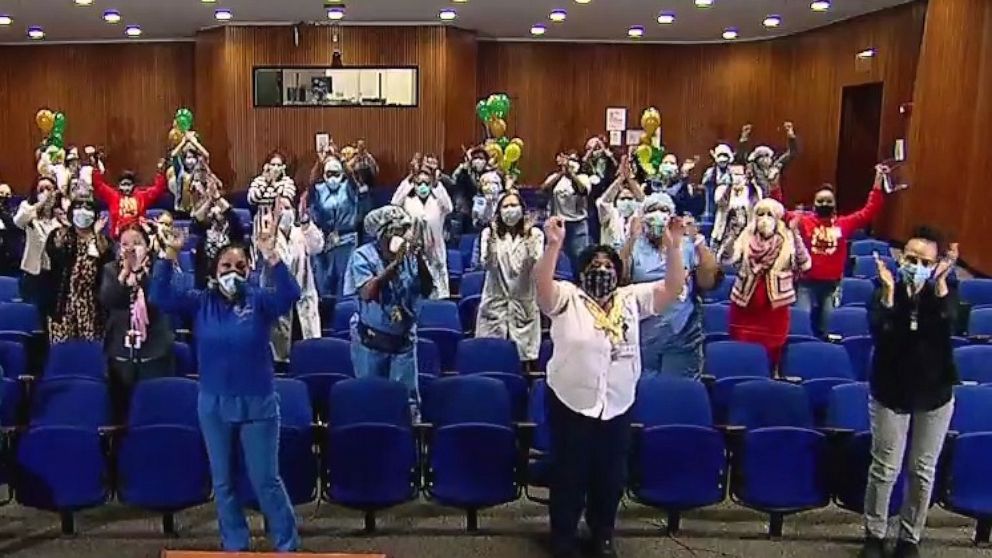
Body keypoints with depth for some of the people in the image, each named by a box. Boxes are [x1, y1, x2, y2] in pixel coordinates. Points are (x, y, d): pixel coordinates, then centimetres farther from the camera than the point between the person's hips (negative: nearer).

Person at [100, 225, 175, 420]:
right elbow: (106, 301, -10)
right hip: (121, 350, 2)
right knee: (122, 406, 5)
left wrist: (140, 269, -17)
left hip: (154, 350, -2)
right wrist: (125, 271, -13)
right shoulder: (111, 270, 7)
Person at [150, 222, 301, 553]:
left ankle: (287, 546, 19)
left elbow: (290, 295, -25)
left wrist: (272, 257, -37)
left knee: (266, 480, 4)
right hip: (213, 404, 3)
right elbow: (160, 295, -8)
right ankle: (235, 545, 29)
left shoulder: (260, 301, -7)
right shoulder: (201, 303, 0)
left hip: (257, 404, -3)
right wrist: (170, 255, -20)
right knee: (223, 481, 13)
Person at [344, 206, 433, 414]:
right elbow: (367, 293, -25)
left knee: (408, 398, 4)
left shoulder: (410, 255, -1)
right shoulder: (363, 256, -11)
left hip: (404, 340, 2)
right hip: (370, 341, -2)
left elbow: (427, 290, -7)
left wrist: (420, 259, -20)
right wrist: (395, 263, -27)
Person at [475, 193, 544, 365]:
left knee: (524, 352, -1)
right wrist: (493, 237, -18)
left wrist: (528, 237, -17)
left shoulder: (535, 234, 3)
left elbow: (537, 264, -9)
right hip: (495, 301, 0)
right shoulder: (489, 233, 4)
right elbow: (487, 264, -8)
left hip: (524, 302, 0)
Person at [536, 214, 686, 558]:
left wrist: (673, 248, -15)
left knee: (611, 475, 17)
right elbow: (541, 284, -25)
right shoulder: (566, 298, -6)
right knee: (569, 475, 9)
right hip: (571, 403, -4)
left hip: (618, 405, 4)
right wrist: (553, 246, -38)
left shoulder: (632, 299, 5)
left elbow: (673, 288, -2)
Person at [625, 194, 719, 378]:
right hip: (641, 340, 0)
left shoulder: (688, 246, 2)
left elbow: (709, 282, -10)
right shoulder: (635, 246, 2)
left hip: (683, 341, 0)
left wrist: (697, 239, -15)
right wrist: (631, 239, -22)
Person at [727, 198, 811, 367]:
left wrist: (796, 235, -15)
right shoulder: (746, 238, 1)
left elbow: (804, 265, -9)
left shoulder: (787, 241, 0)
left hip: (775, 307, 0)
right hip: (744, 306, 1)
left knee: (771, 353, 6)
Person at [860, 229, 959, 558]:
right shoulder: (885, 291, -9)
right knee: (885, 470, 4)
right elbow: (880, 333, -26)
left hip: (935, 395, 2)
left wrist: (940, 282, -30)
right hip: (891, 393, -2)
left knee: (923, 471, 11)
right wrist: (889, 291, -32)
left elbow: (948, 324, -26)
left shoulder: (942, 292, -5)